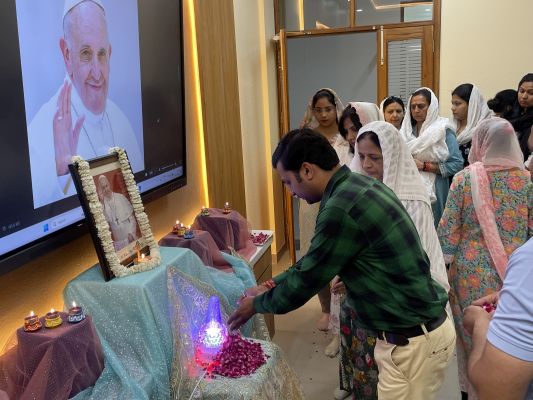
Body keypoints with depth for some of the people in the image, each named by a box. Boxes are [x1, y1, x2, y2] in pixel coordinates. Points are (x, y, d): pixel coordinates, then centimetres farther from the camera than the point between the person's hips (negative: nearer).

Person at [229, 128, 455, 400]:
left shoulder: (342, 208, -25)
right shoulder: (360, 186, 5)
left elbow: (307, 277, -14)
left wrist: (258, 304, 3)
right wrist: (272, 285, 16)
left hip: (413, 341, -9)